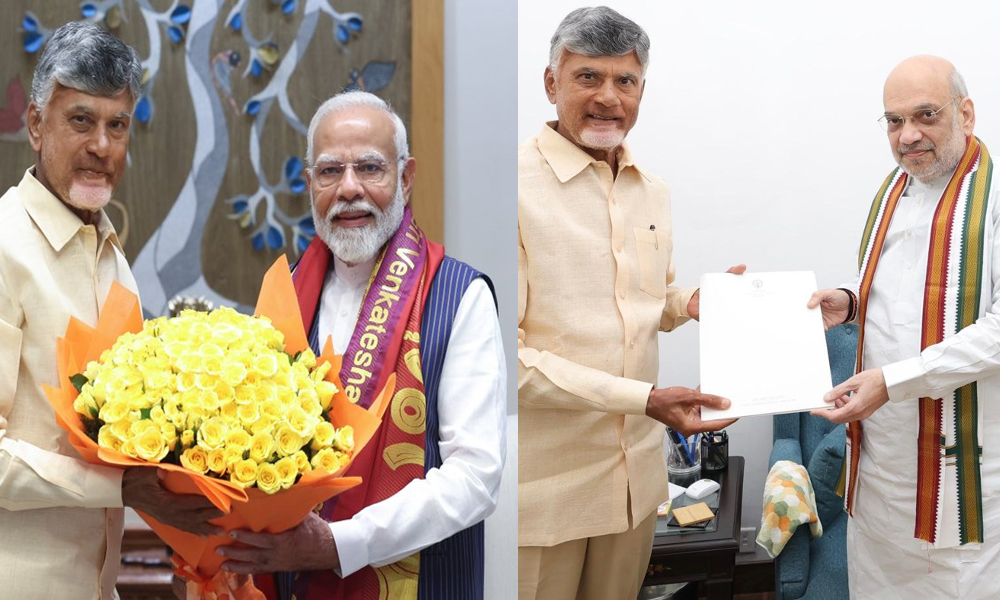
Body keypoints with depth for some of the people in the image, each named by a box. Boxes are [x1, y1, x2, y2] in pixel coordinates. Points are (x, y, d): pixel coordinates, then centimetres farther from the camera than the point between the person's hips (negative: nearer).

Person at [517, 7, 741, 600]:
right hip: (543, 483, -6)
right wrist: (643, 398, -23)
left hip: (637, 470, 7)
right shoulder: (520, 184, -15)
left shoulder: (653, 191, 9)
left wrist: (691, 302, 0)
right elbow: (504, 354, -20)